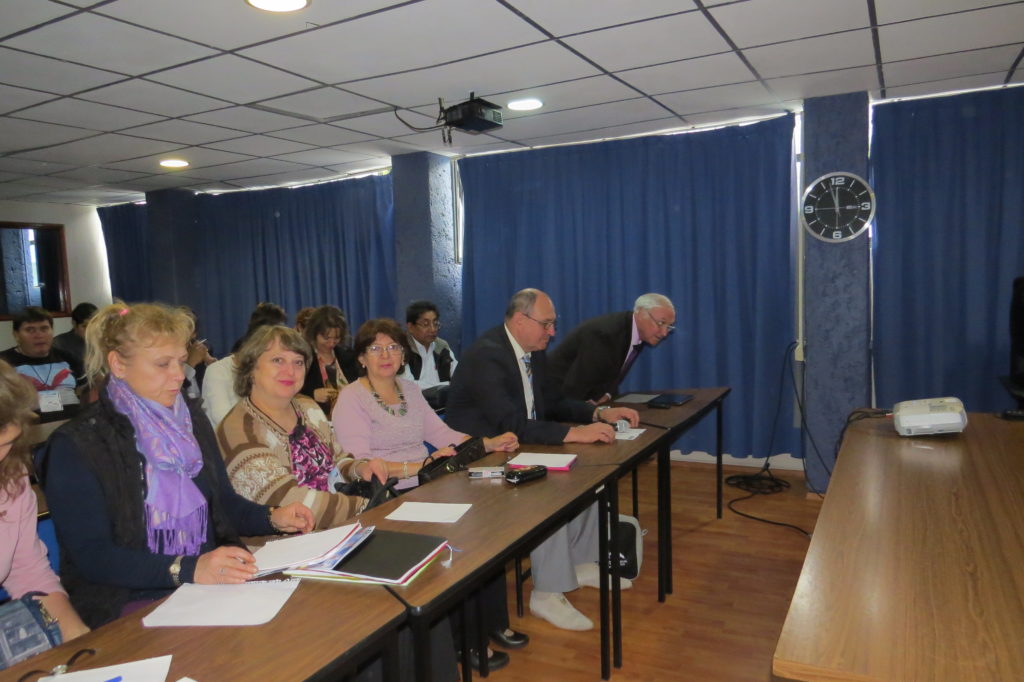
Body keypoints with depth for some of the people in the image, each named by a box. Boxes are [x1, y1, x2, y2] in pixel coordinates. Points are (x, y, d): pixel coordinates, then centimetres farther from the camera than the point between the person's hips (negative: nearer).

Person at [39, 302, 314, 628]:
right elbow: (92, 556, -15)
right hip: (130, 601, -6)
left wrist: (272, 517, -1)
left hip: (211, 580, 6)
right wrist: (187, 570, -28)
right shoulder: (77, 445, -7)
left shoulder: (191, 418, 12)